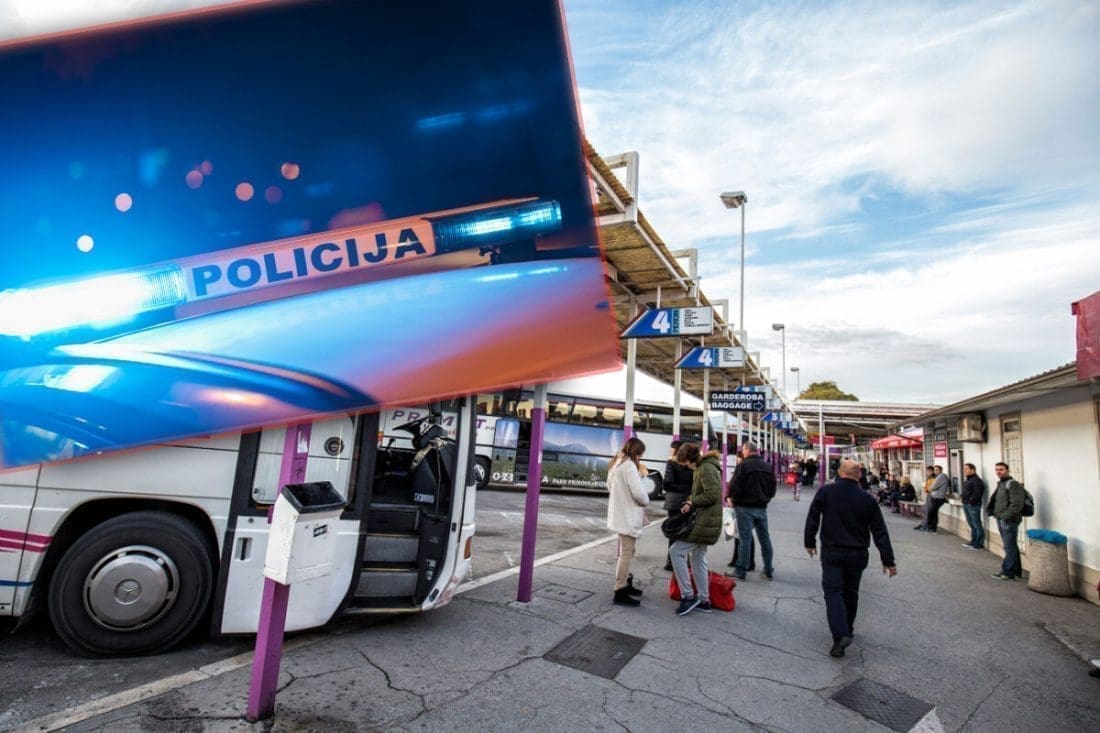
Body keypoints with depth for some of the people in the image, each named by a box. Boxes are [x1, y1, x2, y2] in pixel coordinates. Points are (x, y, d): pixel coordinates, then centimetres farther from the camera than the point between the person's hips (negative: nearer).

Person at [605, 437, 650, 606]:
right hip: (628, 515, -10)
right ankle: (620, 592, -2)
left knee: (625, 552, 21)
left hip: (621, 514, 10)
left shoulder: (617, 464, 14)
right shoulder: (628, 465, -17)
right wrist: (646, 501, -1)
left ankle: (624, 584, 31)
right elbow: (638, 492, -22)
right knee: (626, 553, -6)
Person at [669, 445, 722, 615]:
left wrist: (692, 503, -11)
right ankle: (704, 601, 25)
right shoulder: (704, 467, 15)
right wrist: (692, 502, 3)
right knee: (697, 558, 16)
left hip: (705, 522, -11)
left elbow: (712, 495, -24)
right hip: (706, 521, 11)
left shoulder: (706, 468, -16)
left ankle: (688, 596, -4)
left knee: (676, 551, -9)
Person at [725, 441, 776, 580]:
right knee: (764, 538, 14)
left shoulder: (743, 465, -13)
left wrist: (732, 499, -2)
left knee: (745, 538, -2)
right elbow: (772, 488, 11)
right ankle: (768, 570, 23)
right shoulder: (768, 467, 8)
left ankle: (741, 571, 3)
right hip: (762, 508, 6)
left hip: (745, 507, -6)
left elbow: (735, 486, -17)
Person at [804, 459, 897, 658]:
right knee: (850, 592, 18)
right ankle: (847, 630, 32)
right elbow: (880, 532, -2)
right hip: (857, 554, 2)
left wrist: (809, 542, 9)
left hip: (831, 552, -2)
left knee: (833, 591, -1)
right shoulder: (867, 499, -4)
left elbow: (812, 518, -5)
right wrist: (888, 560, 4)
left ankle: (840, 635, -16)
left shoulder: (825, 492, -8)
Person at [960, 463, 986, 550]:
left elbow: (977, 493, -21)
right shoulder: (967, 480, 18)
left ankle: (979, 543, -1)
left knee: (976, 524, -5)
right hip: (966, 504, 10)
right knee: (971, 524, 16)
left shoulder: (976, 480, -13)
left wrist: (972, 501, -19)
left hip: (973, 505, -10)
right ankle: (973, 541, 23)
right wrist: (964, 500, 15)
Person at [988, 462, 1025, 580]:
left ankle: (1008, 572, 2)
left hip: (1009, 521, -10)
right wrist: (992, 511, 12)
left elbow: (1016, 504, -20)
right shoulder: (1000, 484, 16)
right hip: (1001, 520, 10)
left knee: (1009, 547, -3)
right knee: (1011, 546, 16)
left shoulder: (1012, 484, -13)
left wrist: (1005, 516, -20)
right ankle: (1016, 571, 25)